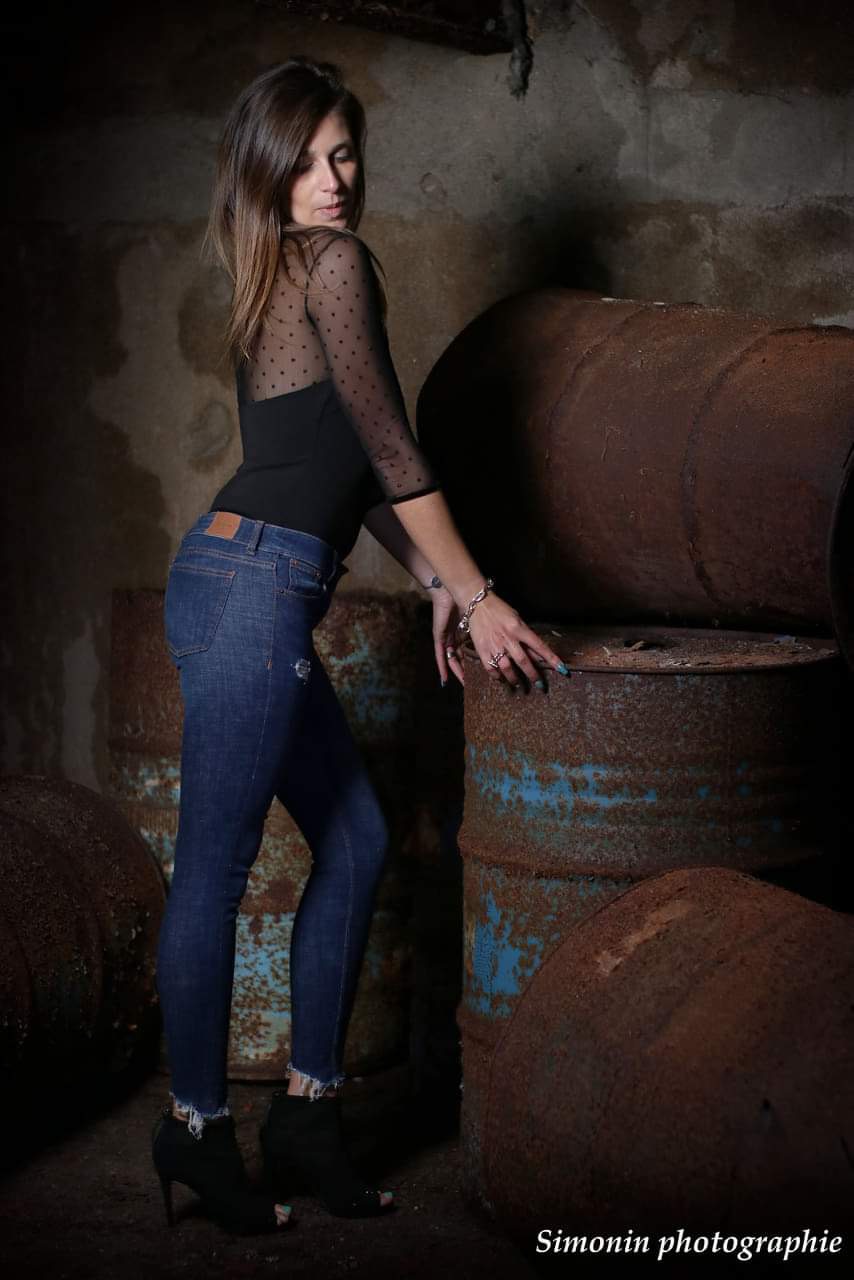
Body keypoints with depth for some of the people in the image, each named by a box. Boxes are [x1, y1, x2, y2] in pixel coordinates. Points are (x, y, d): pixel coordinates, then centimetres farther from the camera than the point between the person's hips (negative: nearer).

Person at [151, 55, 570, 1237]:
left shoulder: (281, 279, 23)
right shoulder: (332, 262, -5)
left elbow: (345, 458, 25)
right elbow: (387, 442, -8)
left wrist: (435, 582, 20)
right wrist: (476, 592, -5)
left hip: (255, 592, 10)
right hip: (252, 582, -10)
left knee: (356, 843, 13)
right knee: (215, 867, -2)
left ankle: (308, 1113, 18)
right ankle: (196, 1130, 9)